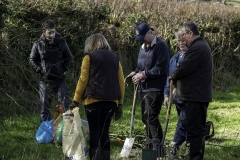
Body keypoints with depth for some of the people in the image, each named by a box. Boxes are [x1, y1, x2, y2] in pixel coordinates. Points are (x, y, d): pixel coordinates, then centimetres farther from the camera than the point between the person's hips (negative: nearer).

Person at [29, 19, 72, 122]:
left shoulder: (61, 42, 0)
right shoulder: (38, 44, -3)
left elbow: (68, 57, 13)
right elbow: (32, 60, 8)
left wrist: (64, 69, 2)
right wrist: (39, 70, -4)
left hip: (60, 78, 0)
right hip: (45, 79, 0)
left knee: (64, 103, -4)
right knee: (45, 106, 4)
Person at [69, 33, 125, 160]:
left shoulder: (89, 56, 3)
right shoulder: (115, 58, 16)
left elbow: (83, 79, -2)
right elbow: (121, 82, 12)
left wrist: (76, 100, 1)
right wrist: (120, 103, 15)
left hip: (93, 100, -4)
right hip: (111, 101, 4)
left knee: (95, 132, -2)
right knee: (105, 132, 10)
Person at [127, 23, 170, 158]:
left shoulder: (161, 46, -10)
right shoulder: (143, 47, 17)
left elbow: (160, 68, -17)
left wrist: (144, 75, -16)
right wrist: (135, 73, 4)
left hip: (155, 89, -9)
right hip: (143, 88, 9)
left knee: (151, 118, -14)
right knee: (145, 118, 12)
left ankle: (158, 149, -12)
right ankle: (150, 146, 21)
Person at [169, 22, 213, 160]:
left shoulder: (197, 48, -18)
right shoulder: (201, 45, 18)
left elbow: (184, 68, -21)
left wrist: (173, 76, -2)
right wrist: (176, 76, 8)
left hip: (195, 96, -11)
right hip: (199, 95, 11)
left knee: (194, 129, -9)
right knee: (197, 129, 15)